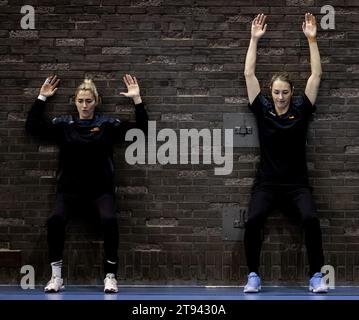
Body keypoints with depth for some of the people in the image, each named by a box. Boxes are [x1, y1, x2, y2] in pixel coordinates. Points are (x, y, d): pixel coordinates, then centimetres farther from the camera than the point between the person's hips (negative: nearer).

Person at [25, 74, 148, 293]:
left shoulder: (107, 124, 2)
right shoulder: (64, 124, 6)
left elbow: (141, 128, 0)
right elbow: (32, 126, 6)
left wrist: (137, 99, -7)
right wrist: (42, 98, 5)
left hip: (101, 188, -1)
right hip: (70, 187, 1)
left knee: (110, 221, -28)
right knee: (56, 220, -26)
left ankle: (111, 276, -13)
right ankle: (56, 277, -12)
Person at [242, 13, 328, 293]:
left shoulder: (301, 109, 0)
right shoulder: (263, 109, 1)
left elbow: (316, 75, -3)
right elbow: (249, 74, -2)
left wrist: (312, 39, -7)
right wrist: (254, 39, -4)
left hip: (297, 183, 0)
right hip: (267, 182, 0)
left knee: (311, 220, -26)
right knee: (253, 221, -25)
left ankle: (316, 275, -10)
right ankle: (253, 275, -7)